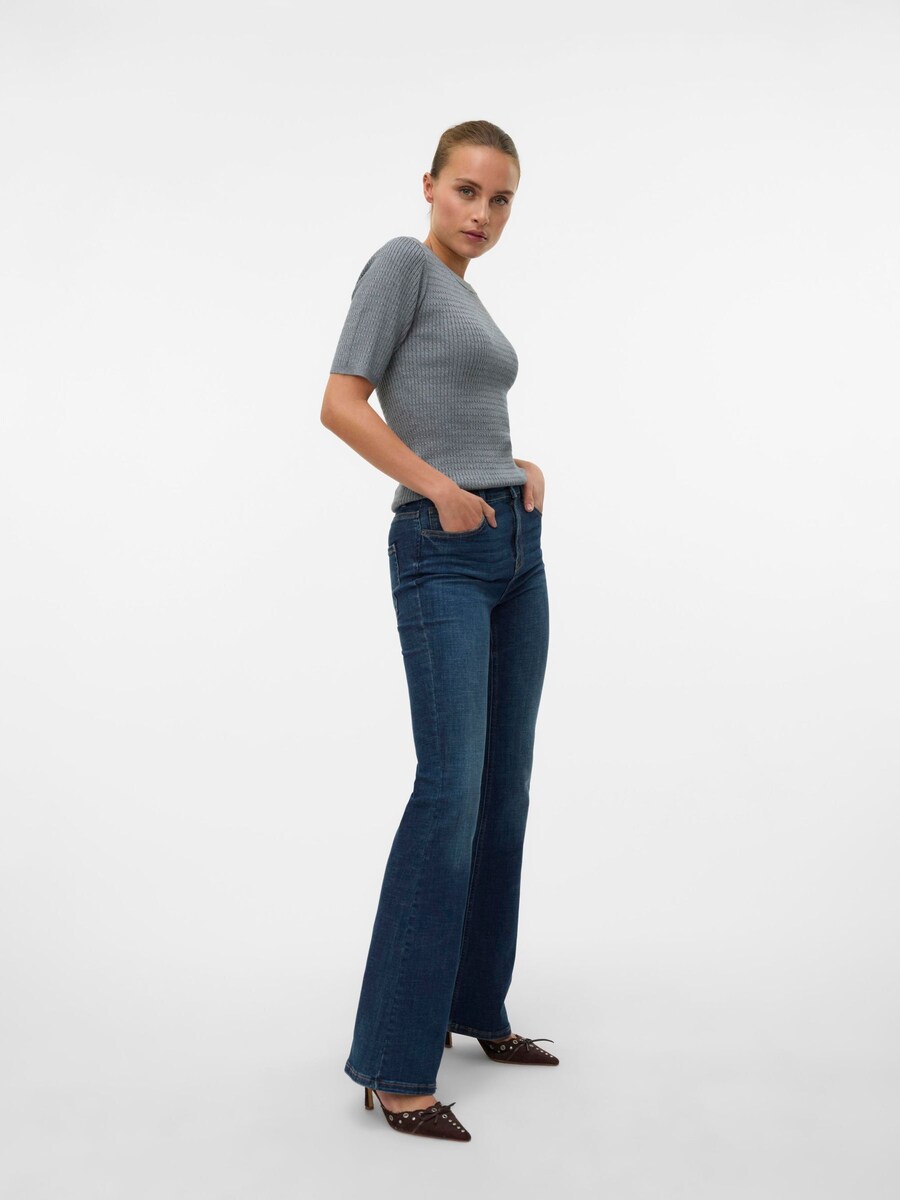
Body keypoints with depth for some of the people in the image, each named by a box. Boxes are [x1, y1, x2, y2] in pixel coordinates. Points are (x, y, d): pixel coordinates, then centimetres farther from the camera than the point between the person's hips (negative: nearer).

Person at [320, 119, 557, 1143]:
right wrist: (442, 488, -15)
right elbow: (341, 402, -13)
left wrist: (526, 468, 8)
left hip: (516, 546, 9)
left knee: (505, 789, 10)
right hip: (444, 554, -9)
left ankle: (476, 1004, 23)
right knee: (450, 789, -14)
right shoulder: (402, 262, -4)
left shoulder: (466, 298, 20)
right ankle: (395, 1064, -7)